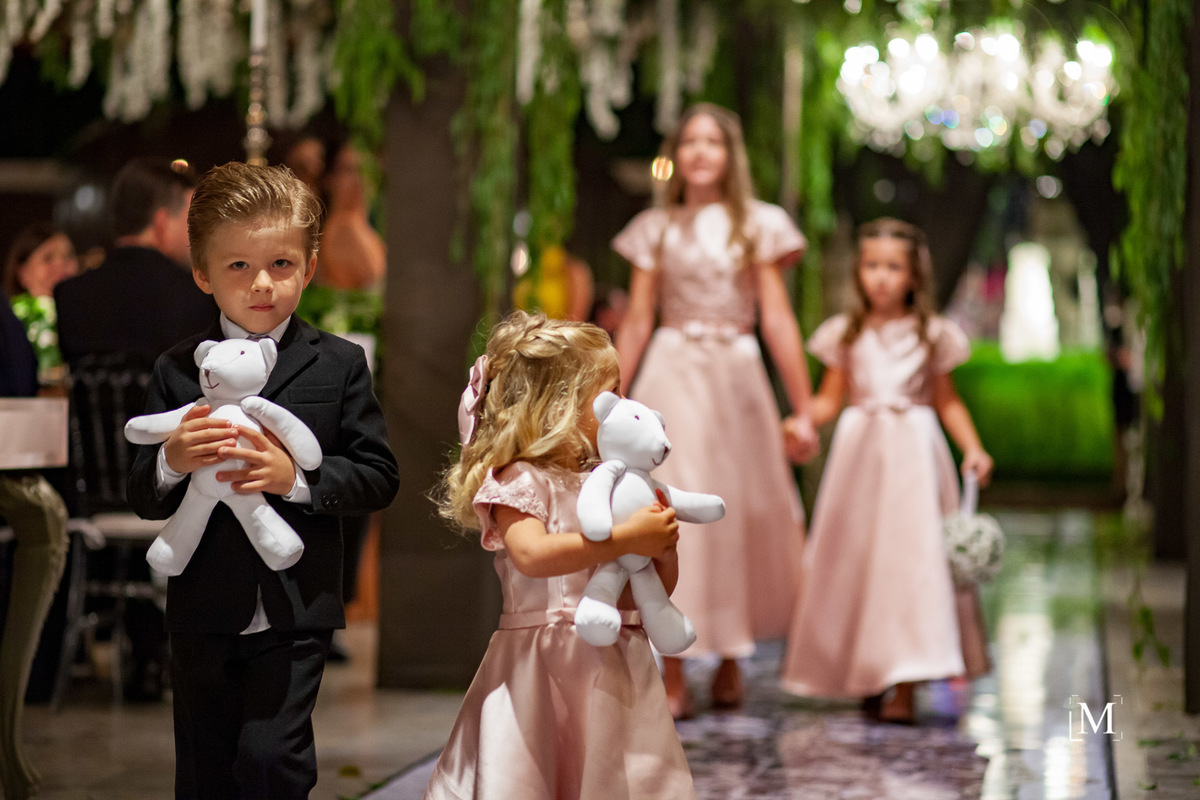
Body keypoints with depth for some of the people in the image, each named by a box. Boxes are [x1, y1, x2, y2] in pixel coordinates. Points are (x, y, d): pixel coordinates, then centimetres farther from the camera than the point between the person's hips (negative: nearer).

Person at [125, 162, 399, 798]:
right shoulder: (177, 371, 2)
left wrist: (296, 478, -19)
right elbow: (143, 499, 2)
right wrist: (172, 462, -20)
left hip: (295, 610, -2)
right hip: (203, 614, 2)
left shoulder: (338, 365, -1)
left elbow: (378, 477, -4)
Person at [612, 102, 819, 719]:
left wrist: (802, 410, -3)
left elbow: (777, 320, 1)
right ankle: (672, 678, -4)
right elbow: (636, 323, 8)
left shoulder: (757, 226, 5)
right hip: (670, 378, 0)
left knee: (738, 515, 5)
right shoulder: (656, 229, 8)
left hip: (736, 376, 0)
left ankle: (729, 664, 22)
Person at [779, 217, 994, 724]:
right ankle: (868, 678, 13)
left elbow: (947, 401, 9)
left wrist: (972, 448, -4)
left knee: (911, 557, -9)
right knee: (856, 560, 2)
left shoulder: (931, 334, 4)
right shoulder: (846, 334, 6)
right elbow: (829, 400, 7)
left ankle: (904, 686, -9)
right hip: (859, 452, 2)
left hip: (914, 453, -2)